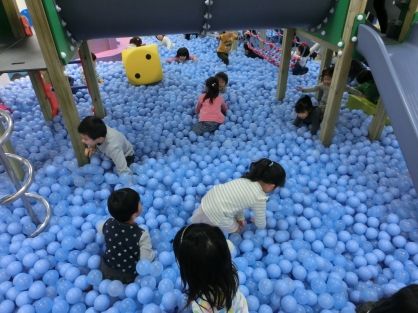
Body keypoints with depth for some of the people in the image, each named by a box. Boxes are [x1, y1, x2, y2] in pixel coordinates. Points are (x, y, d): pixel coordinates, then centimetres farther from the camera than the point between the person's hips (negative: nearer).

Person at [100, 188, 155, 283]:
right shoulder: (141, 235, -33)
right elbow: (146, 259, -25)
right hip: (127, 276, -4)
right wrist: (153, 254, -5)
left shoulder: (108, 224, -19)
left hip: (105, 270, 4)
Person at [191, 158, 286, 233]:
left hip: (211, 195, 7)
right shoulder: (260, 198, -13)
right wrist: (261, 225, 25)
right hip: (216, 214, -7)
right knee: (236, 229, 20)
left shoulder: (246, 179, 5)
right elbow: (260, 224, 3)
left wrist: (240, 218, 22)